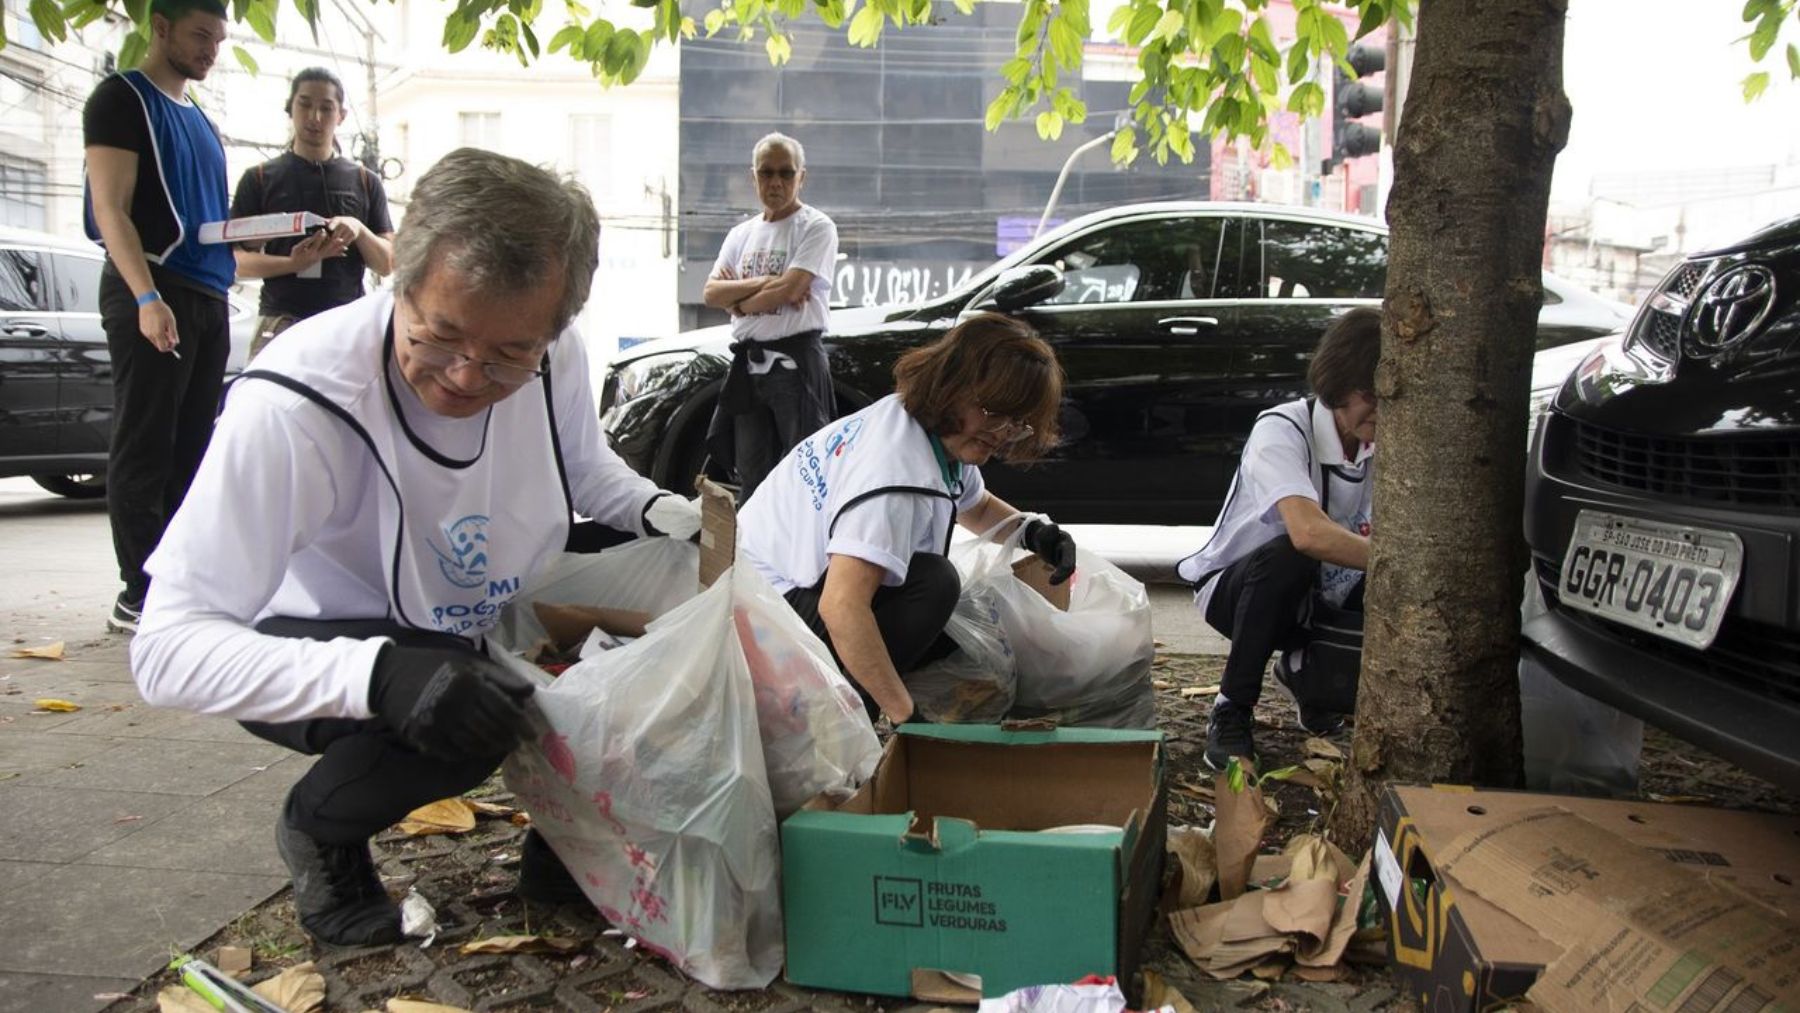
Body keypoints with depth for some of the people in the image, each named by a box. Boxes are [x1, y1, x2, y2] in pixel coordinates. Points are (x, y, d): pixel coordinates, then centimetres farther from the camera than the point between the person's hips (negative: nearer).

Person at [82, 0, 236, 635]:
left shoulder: (200, 122, 22)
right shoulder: (122, 99, -2)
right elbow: (111, 211, -12)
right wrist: (147, 297, -23)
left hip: (208, 296, 8)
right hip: (152, 294, -8)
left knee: (189, 450, 7)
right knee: (144, 450, -7)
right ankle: (140, 597, -5)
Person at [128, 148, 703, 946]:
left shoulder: (553, 355, -16)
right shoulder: (293, 405, -32)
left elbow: (584, 469, 8)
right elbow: (170, 651, -33)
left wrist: (661, 512, -15)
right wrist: (382, 675, -48)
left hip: (499, 627, 5)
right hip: (328, 650, -5)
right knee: (451, 725, -36)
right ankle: (319, 830, 2)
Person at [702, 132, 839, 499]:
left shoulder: (816, 227, -2)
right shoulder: (741, 234, 17)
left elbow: (790, 290, -16)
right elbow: (711, 294, 5)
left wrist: (737, 300, -2)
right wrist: (763, 283, -10)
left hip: (797, 362, -6)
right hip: (747, 364, 6)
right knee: (751, 476, 12)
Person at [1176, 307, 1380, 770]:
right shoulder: (1283, 432, -27)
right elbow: (1309, 532, -44)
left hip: (1320, 593, 6)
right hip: (1236, 587, -6)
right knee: (1287, 557, -38)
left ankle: (1304, 666, 14)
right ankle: (1232, 711, -18)